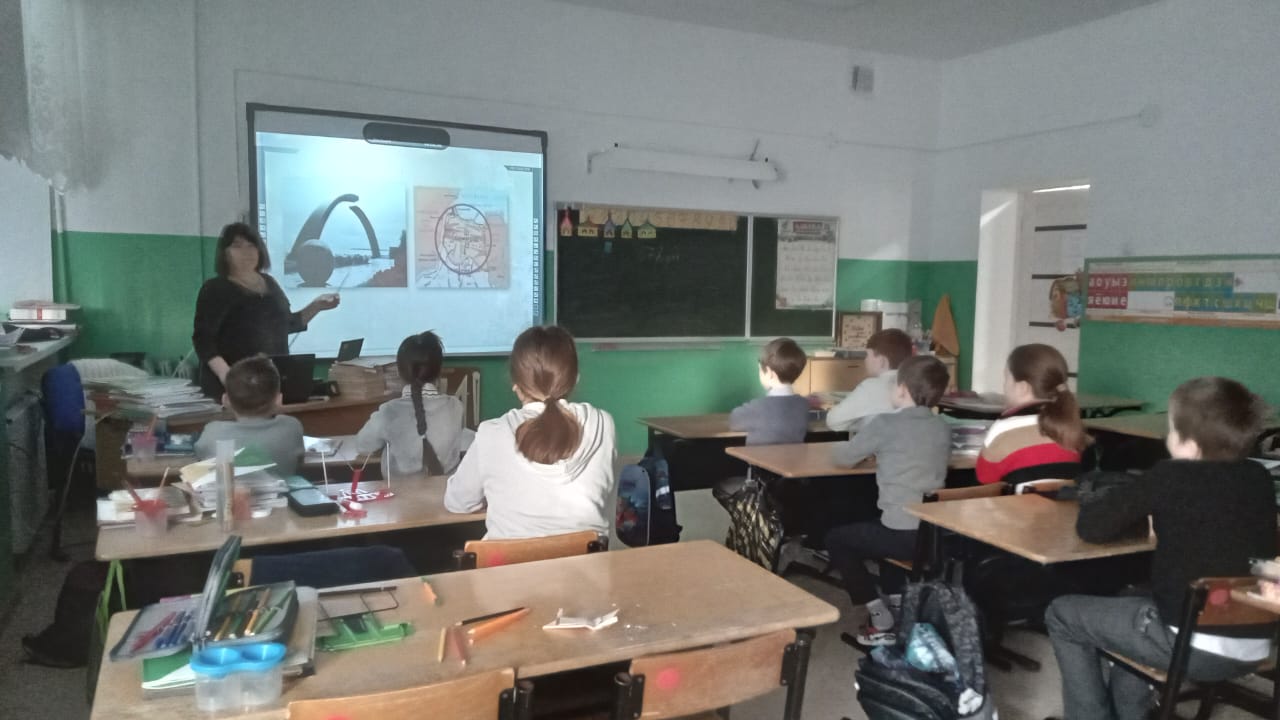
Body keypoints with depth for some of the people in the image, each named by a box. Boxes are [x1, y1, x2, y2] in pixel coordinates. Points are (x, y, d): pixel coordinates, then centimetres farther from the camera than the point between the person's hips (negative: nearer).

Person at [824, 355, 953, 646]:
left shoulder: (885, 424, -9)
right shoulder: (943, 427, 7)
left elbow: (843, 457, 1)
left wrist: (871, 450, 21)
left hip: (903, 535, -7)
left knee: (837, 538, 16)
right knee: (873, 527, 33)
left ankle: (880, 618, 10)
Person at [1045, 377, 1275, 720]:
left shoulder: (1170, 477, -15)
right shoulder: (1258, 478, 3)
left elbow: (1091, 528, -14)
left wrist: (1091, 498, 10)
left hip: (1194, 646, -7)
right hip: (1254, 650, 7)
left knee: (1062, 614, 11)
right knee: (1137, 596, 34)